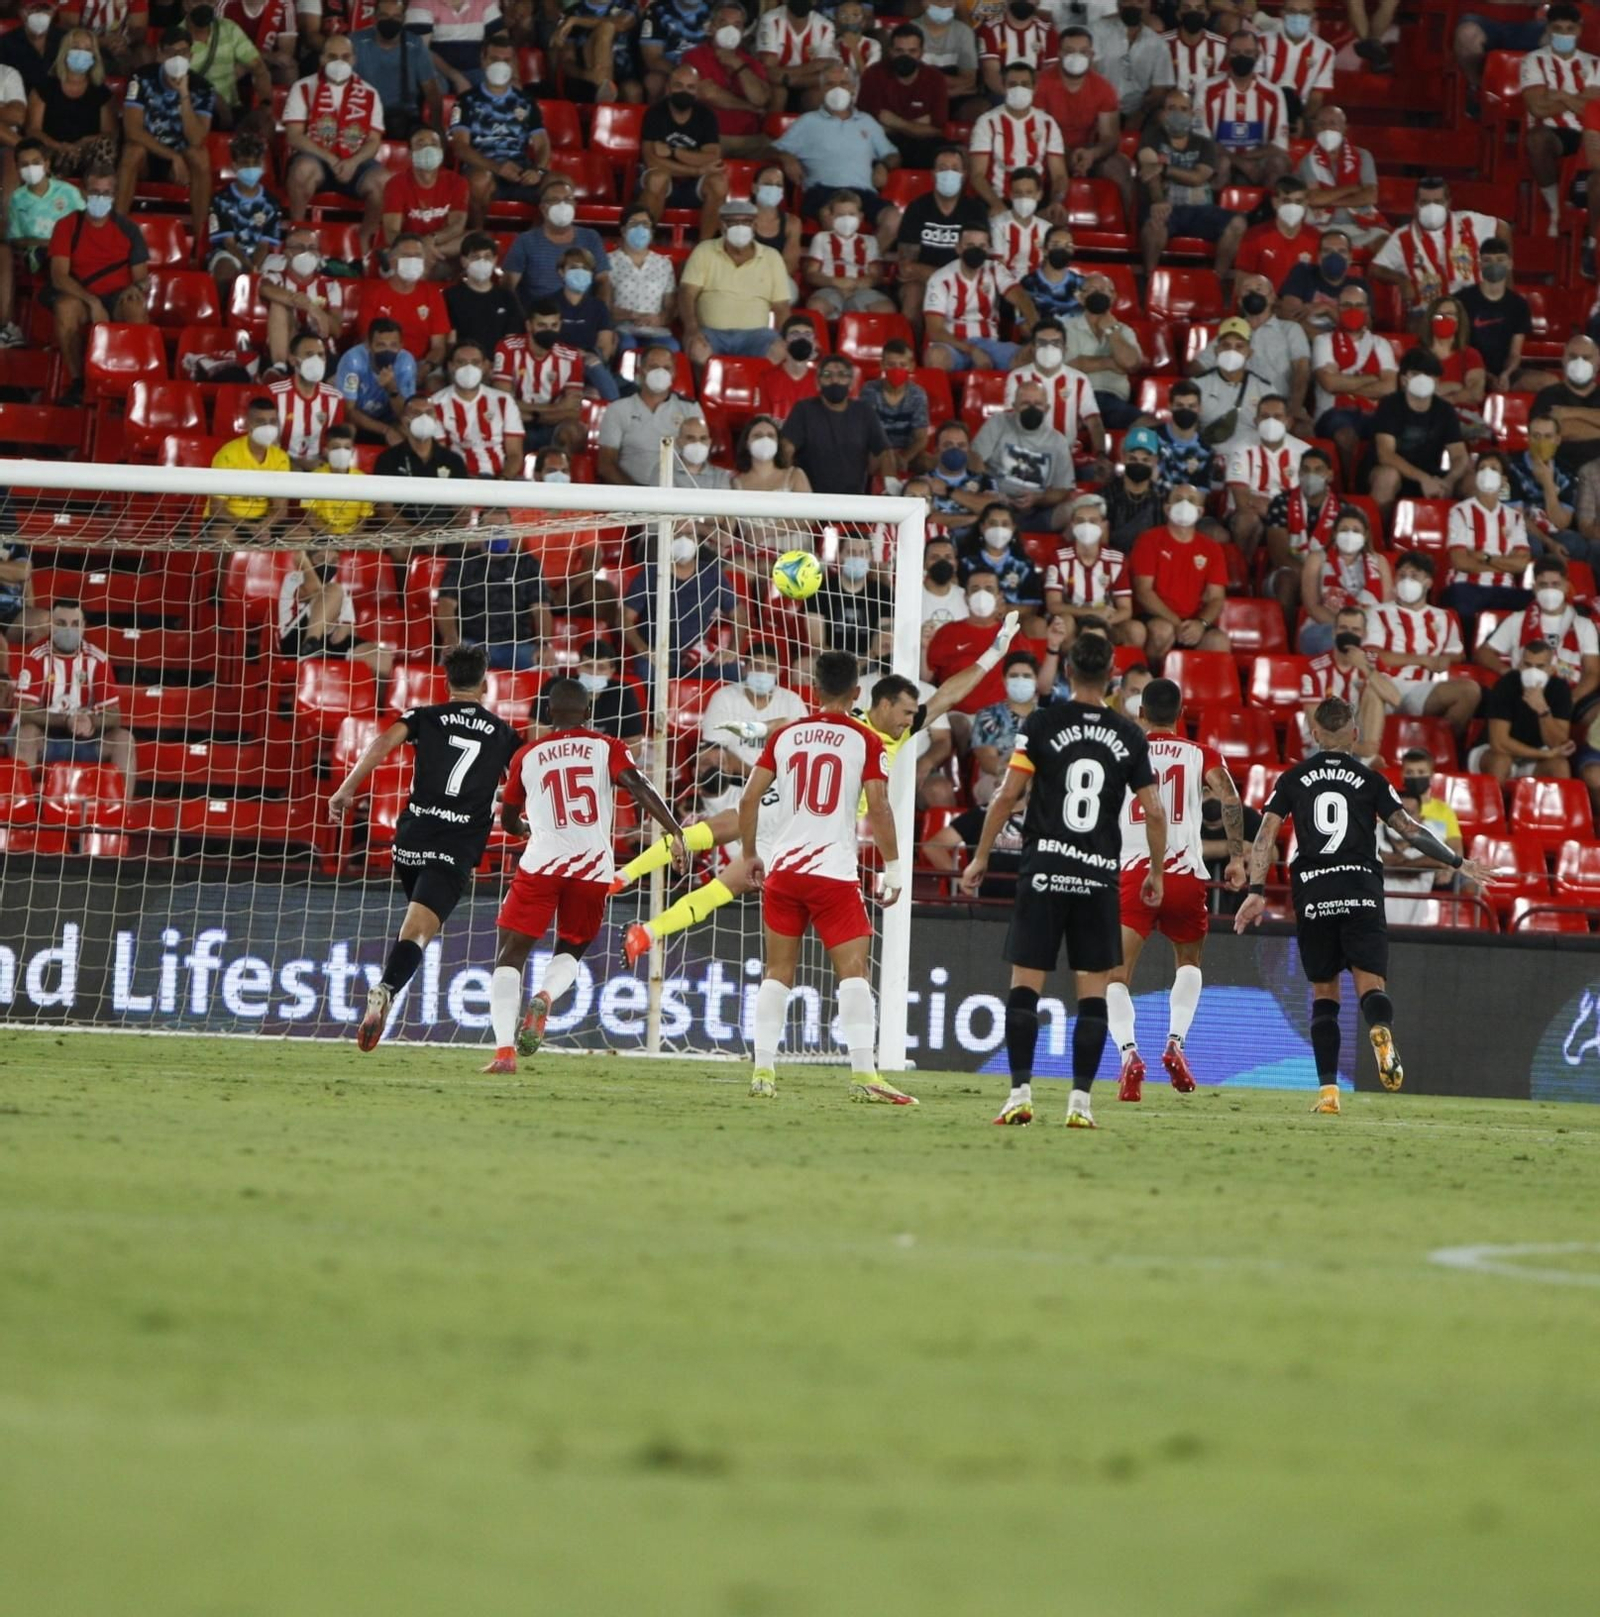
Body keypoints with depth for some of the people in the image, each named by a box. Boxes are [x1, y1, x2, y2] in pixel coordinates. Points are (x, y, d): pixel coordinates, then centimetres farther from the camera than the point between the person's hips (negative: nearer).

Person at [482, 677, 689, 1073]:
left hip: (542, 863, -1)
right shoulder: (607, 748, 7)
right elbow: (638, 788, -10)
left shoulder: (528, 756, 11)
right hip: (593, 869, 1)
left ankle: (505, 1051, -11)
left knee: (511, 955, 5)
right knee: (570, 951, 22)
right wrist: (676, 832, -12)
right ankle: (545, 997, -11)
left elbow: (509, 820, 23)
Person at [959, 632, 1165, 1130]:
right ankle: (1080, 1101, 0)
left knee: (1025, 983, 2)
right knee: (1094, 991, 5)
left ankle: (1021, 1093, -6)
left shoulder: (1042, 724, -2)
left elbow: (1008, 794, -6)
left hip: (1044, 869, -1)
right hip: (1100, 874, 1)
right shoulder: (1129, 736, 4)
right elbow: (1154, 812, 3)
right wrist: (1156, 873, 16)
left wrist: (981, 857, 3)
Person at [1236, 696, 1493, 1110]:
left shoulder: (1293, 778, 10)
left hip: (1311, 893, 1)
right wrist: (1457, 863, 15)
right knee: (1371, 984, -7)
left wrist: (1257, 892, 1)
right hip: (1361, 888, -1)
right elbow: (1410, 830, 5)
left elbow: (1266, 836, 2)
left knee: (1324, 993, 10)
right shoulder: (1370, 780, 7)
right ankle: (1381, 1030, -43)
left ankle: (1328, 1089, 1)